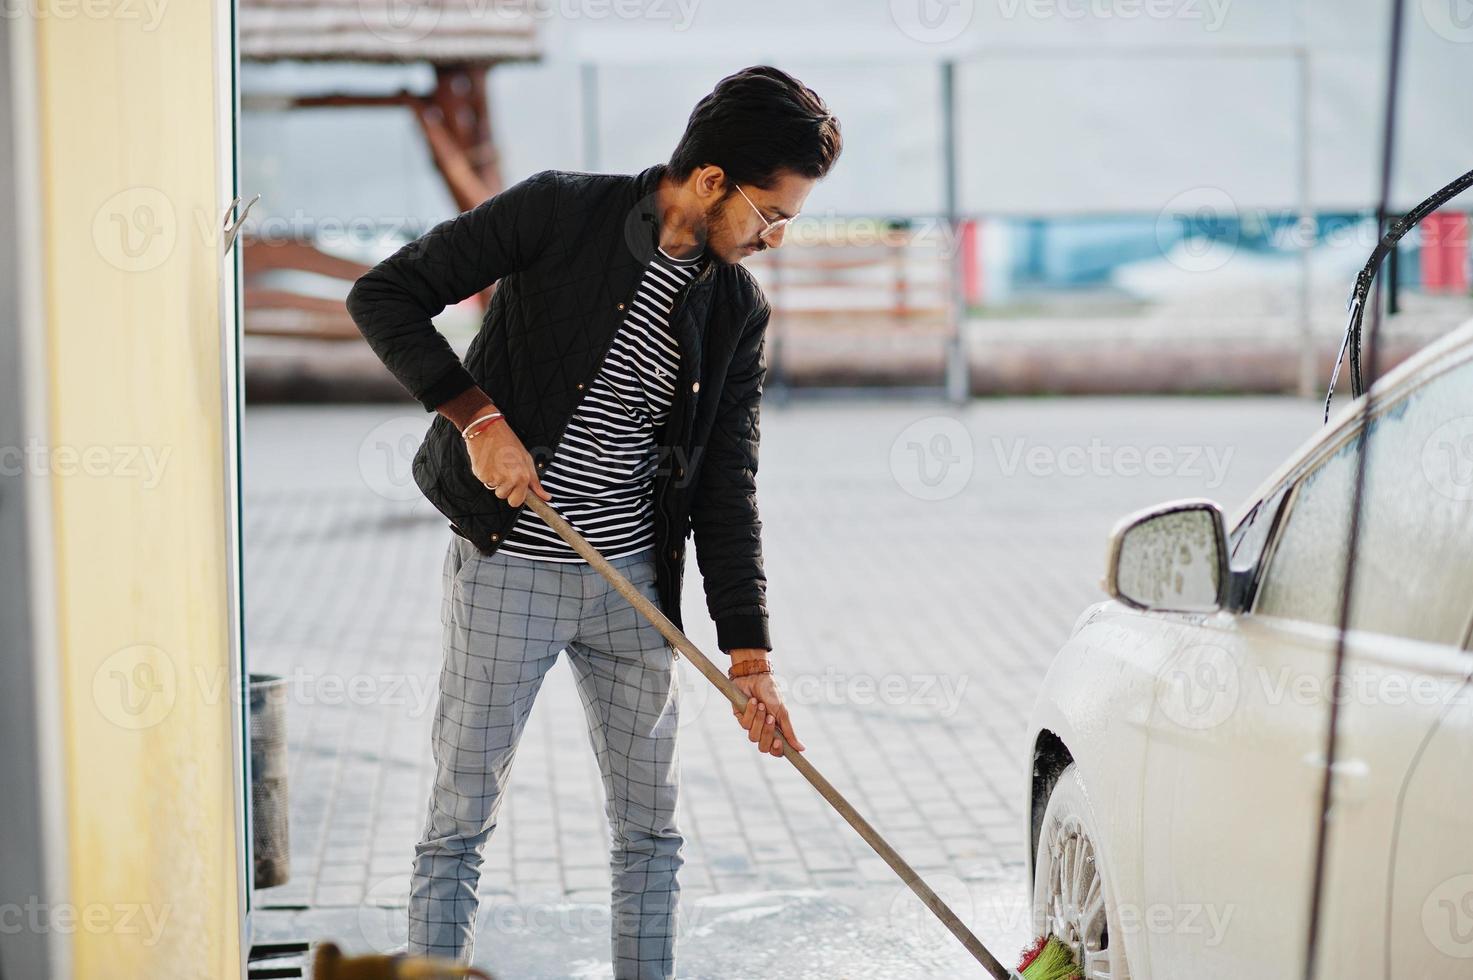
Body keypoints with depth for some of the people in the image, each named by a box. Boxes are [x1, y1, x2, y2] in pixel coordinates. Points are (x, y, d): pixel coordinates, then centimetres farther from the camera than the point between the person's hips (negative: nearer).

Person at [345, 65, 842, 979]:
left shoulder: (739, 311, 4)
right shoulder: (560, 211, -10)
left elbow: (727, 492, 5)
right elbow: (384, 295, -10)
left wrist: (750, 658, -1)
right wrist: (476, 416, -18)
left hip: (633, 584, 5)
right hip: (505, 573, -5)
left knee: (651, 828, 11)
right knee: (461, 824, 2)